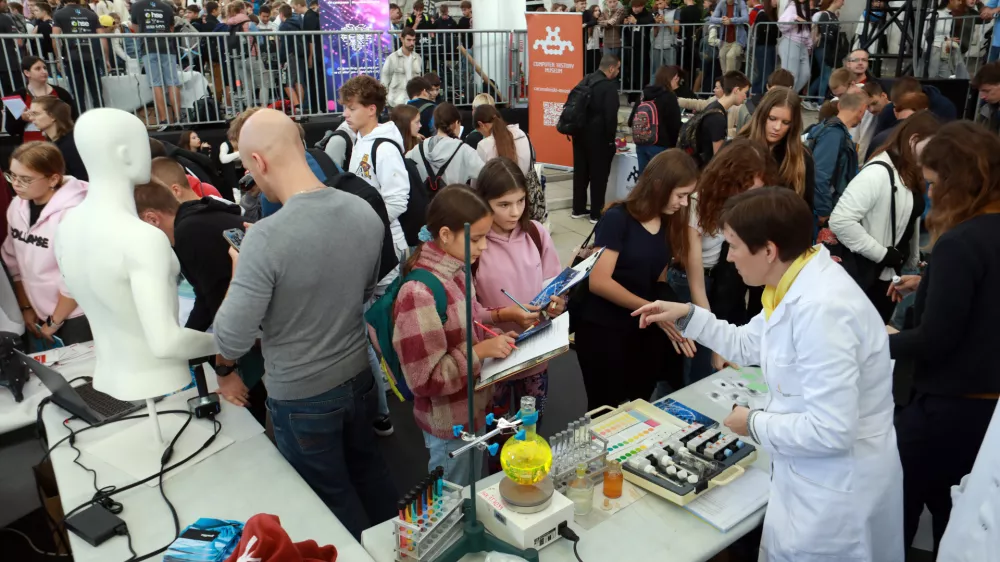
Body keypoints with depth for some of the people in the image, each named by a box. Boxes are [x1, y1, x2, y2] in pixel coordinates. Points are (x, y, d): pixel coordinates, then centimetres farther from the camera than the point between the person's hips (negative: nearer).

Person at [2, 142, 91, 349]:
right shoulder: (17, 207, 0)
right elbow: (14, 261, 10)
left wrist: (54, 322, -10)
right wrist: (25, 307, 8)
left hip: (76, 317, -6)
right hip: (38, 315, 7)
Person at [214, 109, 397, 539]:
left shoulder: (267, 238, -28)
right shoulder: (366, 214, -9)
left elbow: (231, 344, -22)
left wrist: (240, 274, -7)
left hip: (302, 394, -6)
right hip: (359, 375, 6)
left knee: (332, 497, 17)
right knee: (367, 466, 29)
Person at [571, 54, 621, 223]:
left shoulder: (585, 81, 8)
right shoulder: (609, 86, -15)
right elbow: (611, 116, -19)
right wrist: (610, 138, -9)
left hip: (580, 134, 8)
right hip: (598, 137, -7)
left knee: (580, 172, 13)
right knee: (599, 174, 1)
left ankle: (578, 209, 22)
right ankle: (597, 213, 7)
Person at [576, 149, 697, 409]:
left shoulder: (670, 223, 4)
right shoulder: (618, 218, -15)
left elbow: (657, 281, 7)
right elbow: (598, 281, -21)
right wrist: (652, 309, -20)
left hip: (644, 328, 6)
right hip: (602, 328, -5)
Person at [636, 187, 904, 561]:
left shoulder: (821, 309, -31)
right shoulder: (796, 285, 0)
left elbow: (831, 431, -31)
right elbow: (748, 344, 17)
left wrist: (755, 424, -16)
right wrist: (687, 315, 8)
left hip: (836, 490, -9)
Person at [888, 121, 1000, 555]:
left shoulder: (961, 243, -23)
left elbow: (933, 342, -22)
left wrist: (886, 340, -5)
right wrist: (930, 284, 15)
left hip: (953, 406, -8)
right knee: (957, 521, 24)